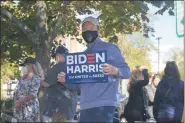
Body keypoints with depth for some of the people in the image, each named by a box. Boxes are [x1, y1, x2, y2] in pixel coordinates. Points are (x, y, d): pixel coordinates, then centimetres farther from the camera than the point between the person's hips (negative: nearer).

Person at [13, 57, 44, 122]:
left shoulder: (35, 78, -13)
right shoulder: (23, 77, 11)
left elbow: (32, 95, -19)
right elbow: (17, 90, 13)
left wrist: (20, 101, -19)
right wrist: (16, 101, -4)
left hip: (30, 108, -7)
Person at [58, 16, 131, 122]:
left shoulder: (109, 48, 0)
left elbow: (126, 71, -6)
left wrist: (114, 70, -28)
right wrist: (67, 80, 4)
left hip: (103, 105, -7)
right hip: (85, 107, 7)